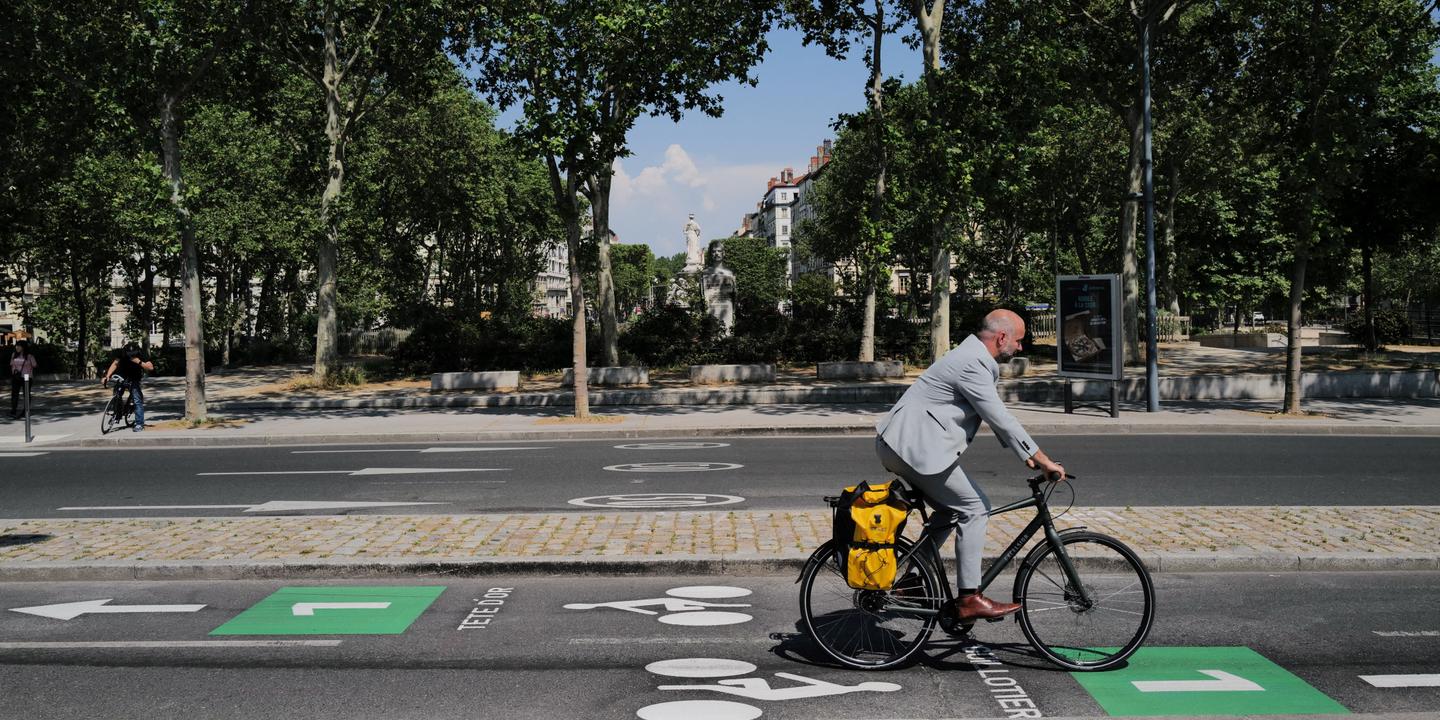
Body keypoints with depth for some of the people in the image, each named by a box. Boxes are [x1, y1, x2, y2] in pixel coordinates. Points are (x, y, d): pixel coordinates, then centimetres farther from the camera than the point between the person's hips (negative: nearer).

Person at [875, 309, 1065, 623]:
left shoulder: (975, 359, 17)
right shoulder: (972, 365, -16)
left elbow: (996, 416, 23)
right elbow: (1001, 418, -19)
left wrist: (1028, 456, 19)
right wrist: (1044, 460, -14)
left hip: (903, 444, 11)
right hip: (915, 446, -11)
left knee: (950, 509, 20)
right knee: (975, 507, -7)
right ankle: (969, 599, -5)